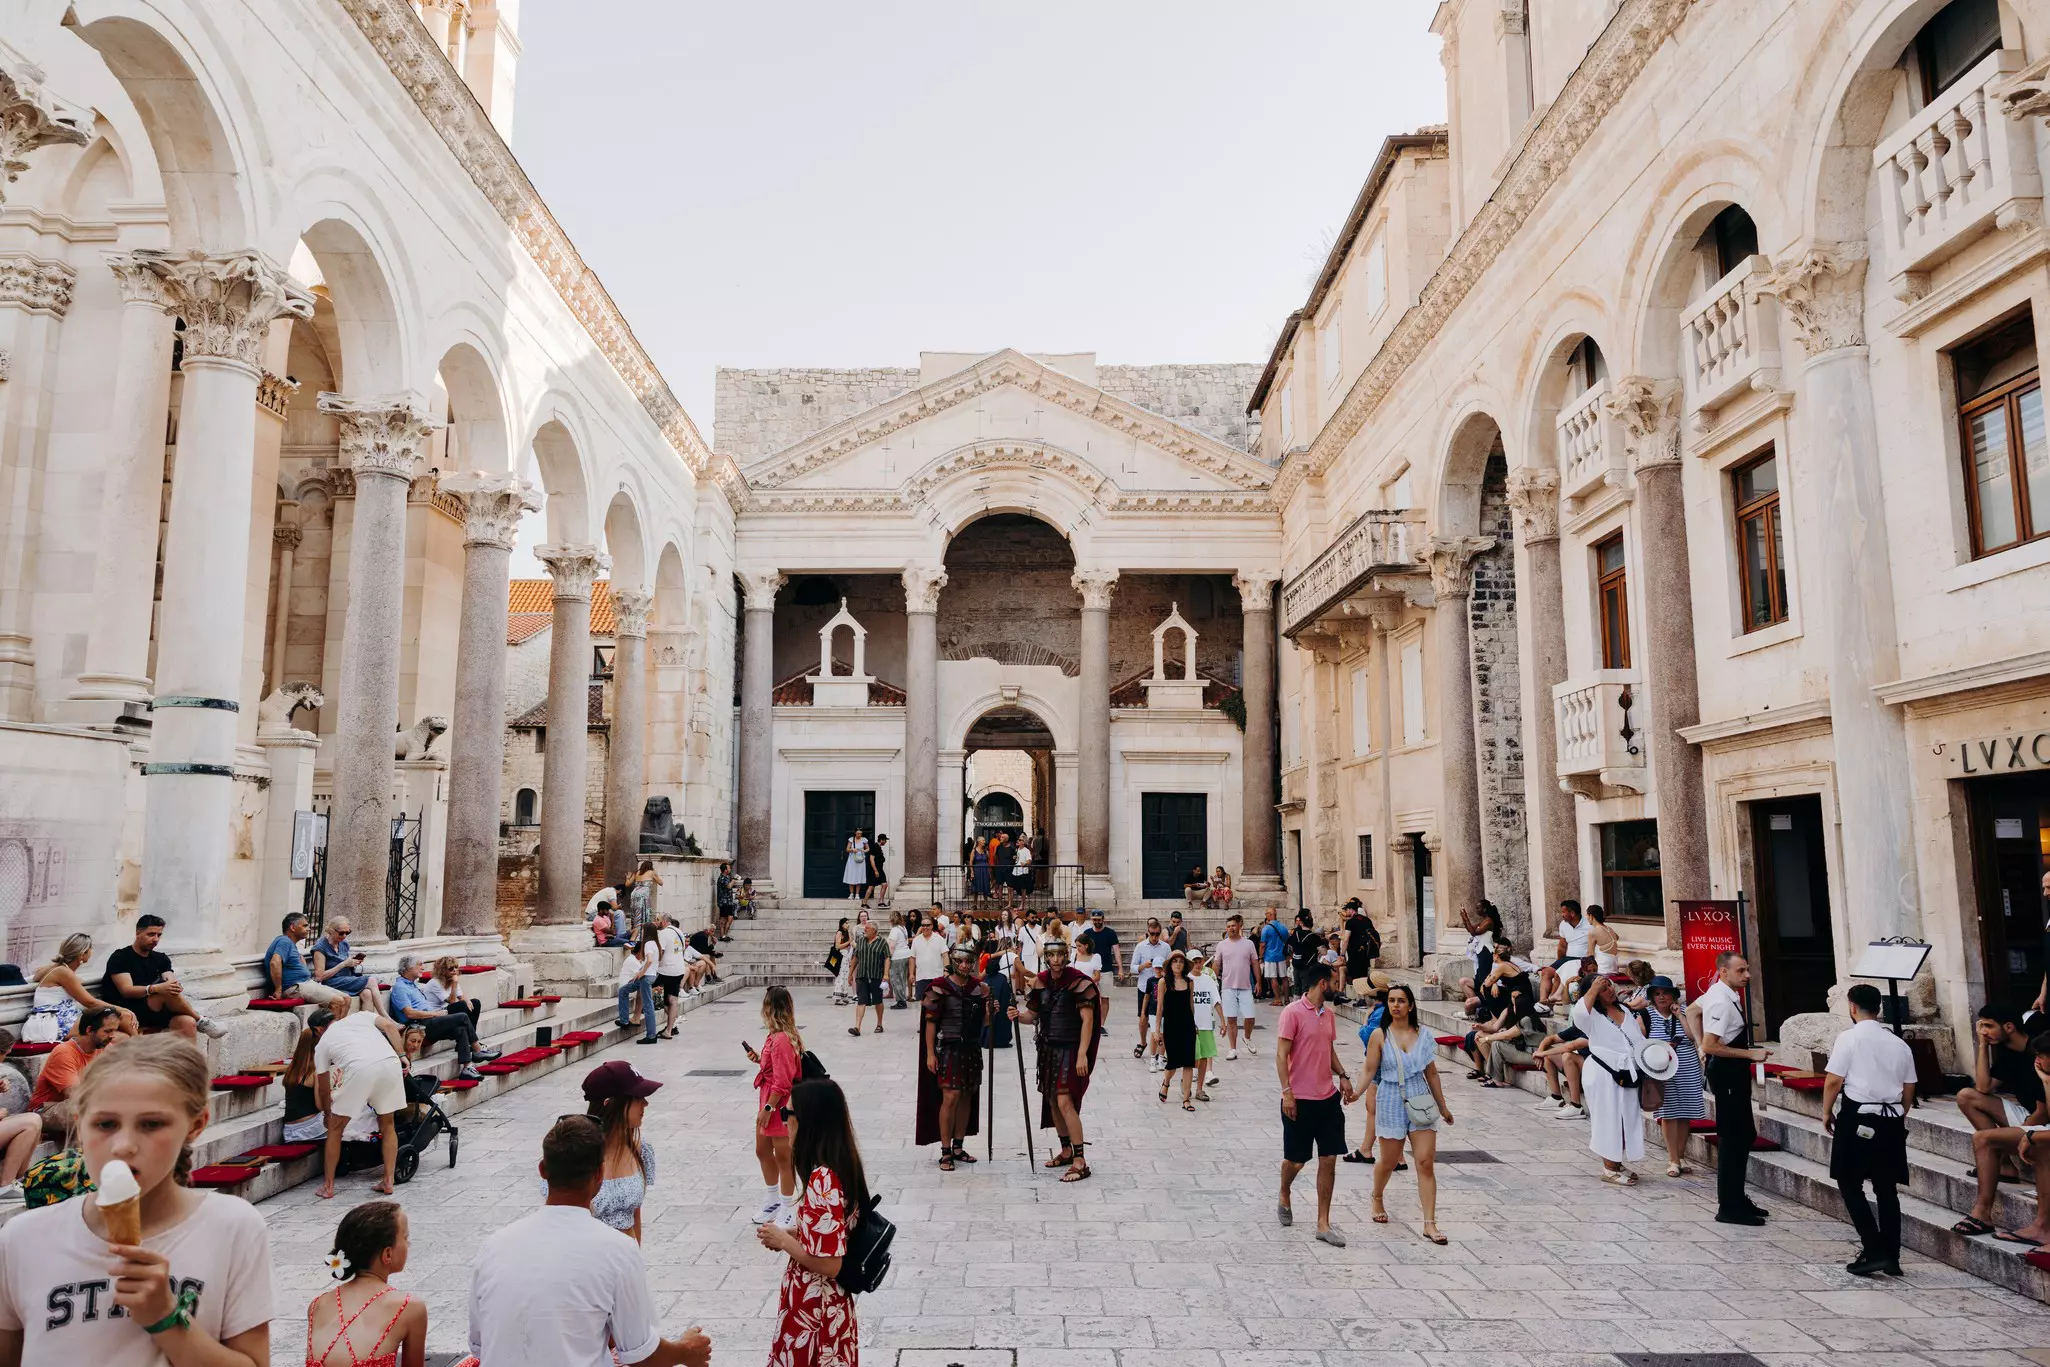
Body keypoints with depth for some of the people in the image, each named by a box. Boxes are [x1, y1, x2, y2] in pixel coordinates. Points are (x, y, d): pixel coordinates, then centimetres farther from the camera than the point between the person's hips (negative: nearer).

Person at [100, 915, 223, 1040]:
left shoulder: (161, 958, 16)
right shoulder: (120, 958, -1)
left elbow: (173, 983, 2)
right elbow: (126, 990, -15)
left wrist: (176, 986, -25)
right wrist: (155, 988, -33)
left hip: (158, 1014, 5)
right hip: (133, 1013, -5)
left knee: (187, 1022, -27)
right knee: (166, 993, -31)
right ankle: (201, 1021, -12)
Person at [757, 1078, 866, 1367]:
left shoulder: (823, 1179, -27)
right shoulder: (840, 1166, 1)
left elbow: (829, 1263, -26)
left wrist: (783, 1240, -14)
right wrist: (791, 1234, 4)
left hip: (814, 1306, -9)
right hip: (827, 1301, 9)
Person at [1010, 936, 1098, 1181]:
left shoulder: (1078, 982, -14)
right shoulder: (1041, 981, 4)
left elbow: (1087, 1020, -15)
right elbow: (1033, 1013, 11)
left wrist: (1082, 1055, -20)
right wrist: (1019, 1015, -12)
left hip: (1070, 1049, -7)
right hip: (1049, 1048, 7)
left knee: (1065, 1101, -14)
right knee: (1051, 1100, 15)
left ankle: (1080, 1162, -9)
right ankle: (1066, 1151, 33)